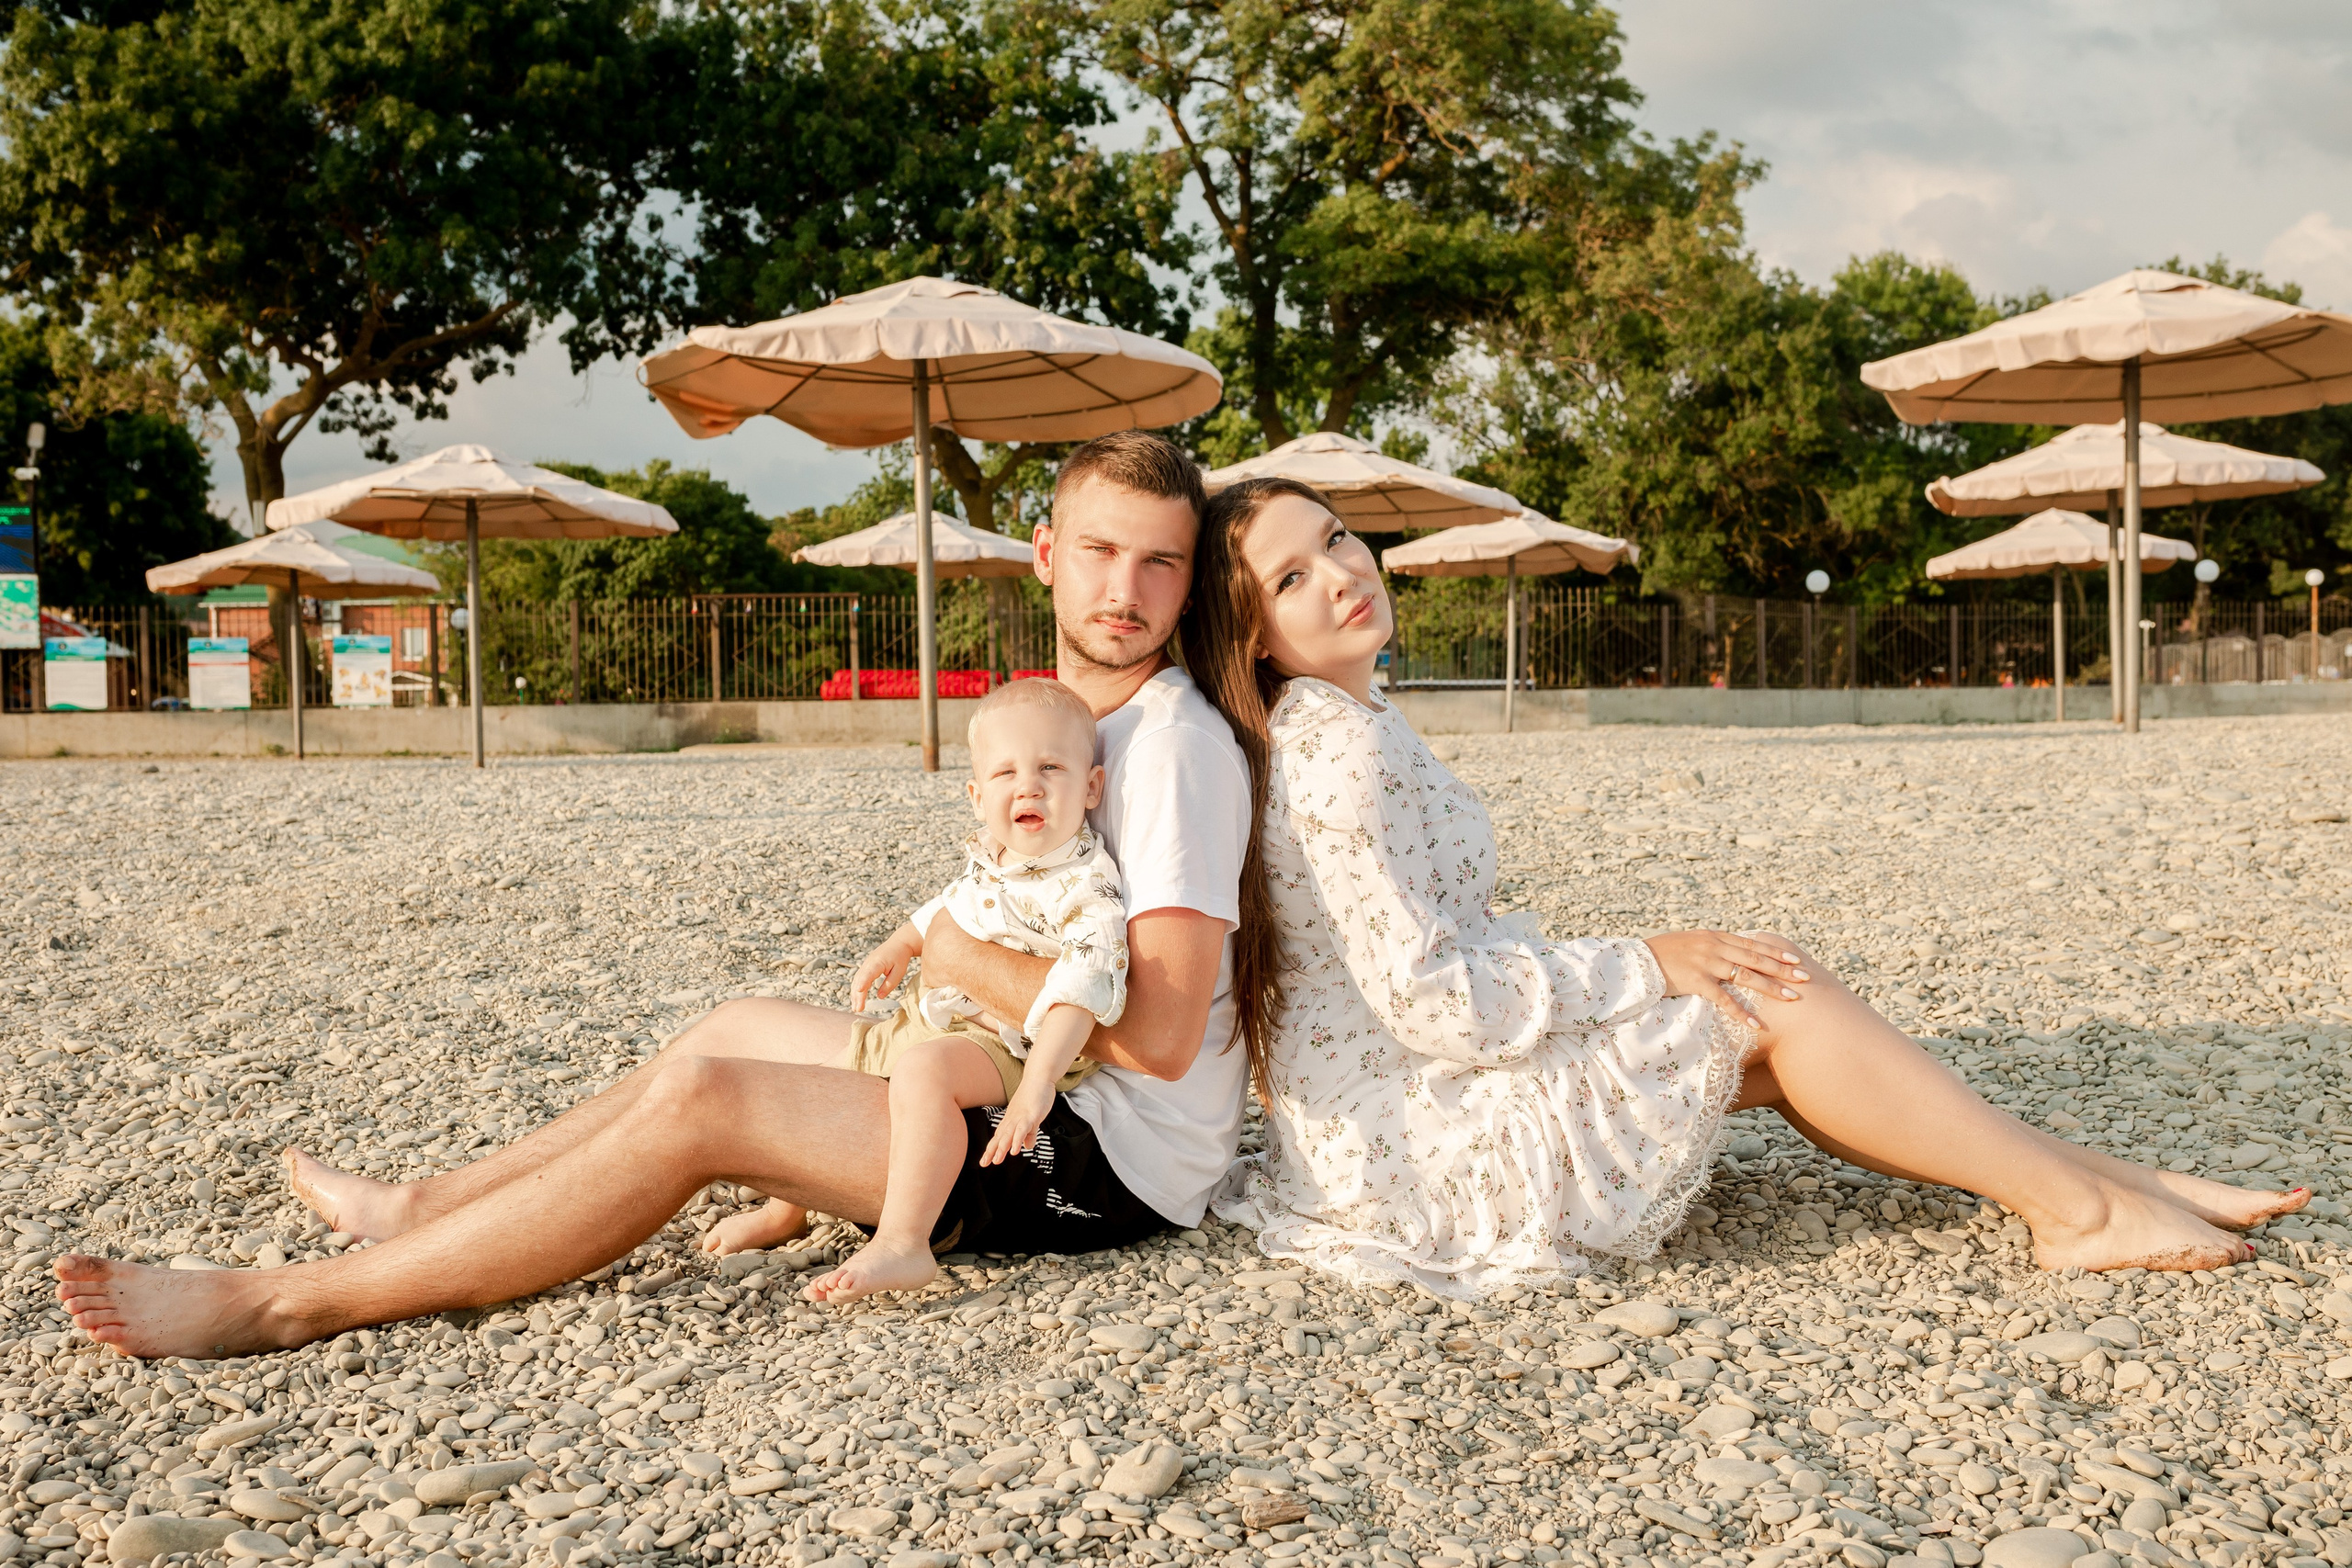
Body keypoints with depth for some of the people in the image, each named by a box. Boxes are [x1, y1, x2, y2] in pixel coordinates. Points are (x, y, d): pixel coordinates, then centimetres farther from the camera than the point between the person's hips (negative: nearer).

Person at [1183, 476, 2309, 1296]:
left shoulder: (1334, 727, 13)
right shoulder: (1340, 748, -20)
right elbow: (1427, 1003, -24)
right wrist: (1647, 967, -14)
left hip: (1406, 1117, 10)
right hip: (1428, 1143, -10)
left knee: (1767, 1024, 6)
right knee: (1774, 1002, -9)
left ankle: (2098, 1179, 6)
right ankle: (2076, 1209, 0)